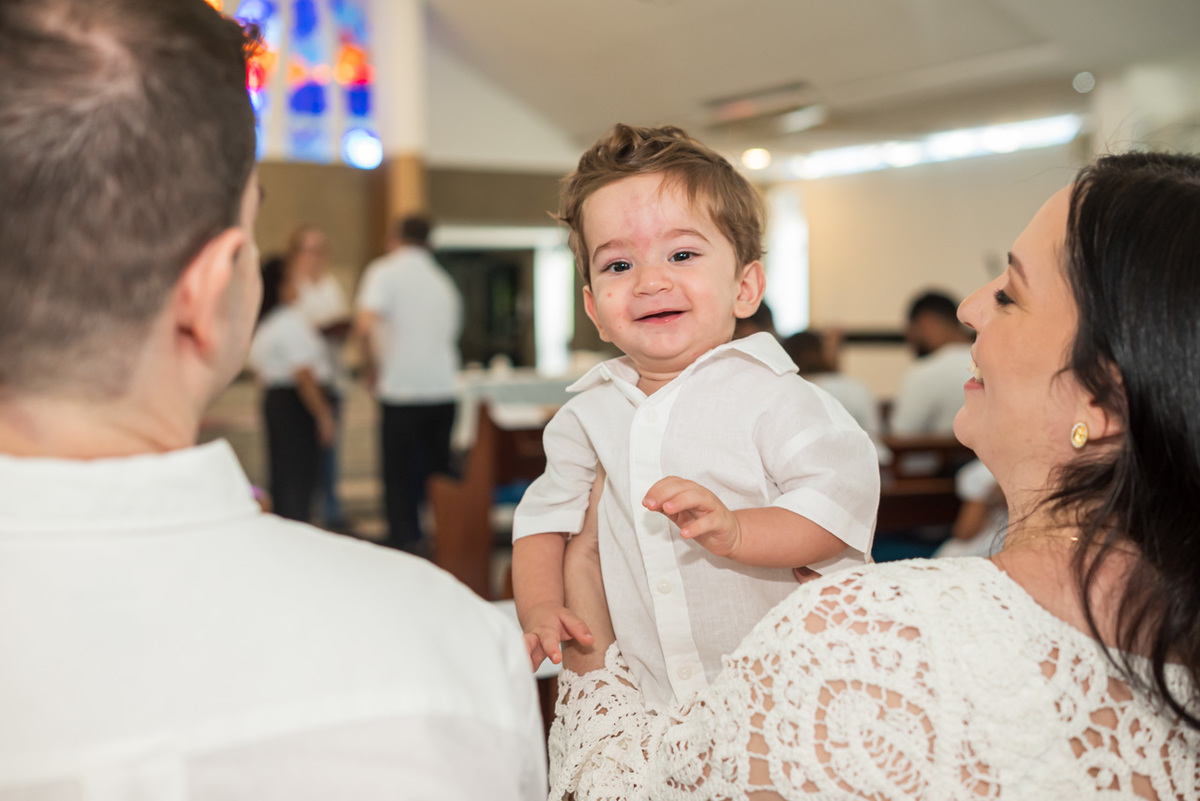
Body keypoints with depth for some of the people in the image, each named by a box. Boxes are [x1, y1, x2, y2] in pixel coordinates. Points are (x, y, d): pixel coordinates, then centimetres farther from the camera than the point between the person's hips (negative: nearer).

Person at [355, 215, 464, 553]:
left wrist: (372, 368, -3)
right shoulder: (444, 280, 17)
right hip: (444, 389, 5)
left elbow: (364, 325, -16)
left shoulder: (384, 271, -1)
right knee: (439, 473, 13)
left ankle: (406, 542, -2)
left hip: (402, 389, -5)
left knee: (400, 479, 2)